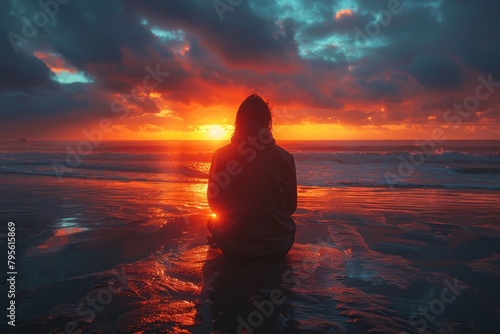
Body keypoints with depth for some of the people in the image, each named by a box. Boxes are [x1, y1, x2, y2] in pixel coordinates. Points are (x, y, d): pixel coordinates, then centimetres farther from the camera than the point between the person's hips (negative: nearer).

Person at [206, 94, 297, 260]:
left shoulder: (221, 156, -10)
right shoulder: (285, 157, -10)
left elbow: (214, 205, 1)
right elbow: (291, 207, 0)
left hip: (233, 247, 0)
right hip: (277, 247, 1)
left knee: (213, 221, 31)